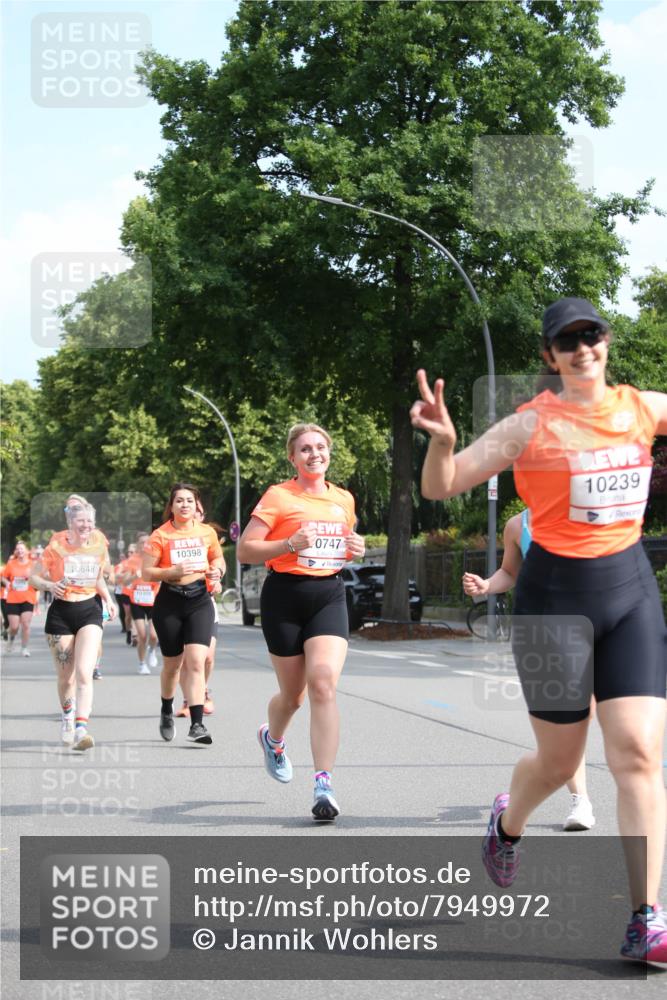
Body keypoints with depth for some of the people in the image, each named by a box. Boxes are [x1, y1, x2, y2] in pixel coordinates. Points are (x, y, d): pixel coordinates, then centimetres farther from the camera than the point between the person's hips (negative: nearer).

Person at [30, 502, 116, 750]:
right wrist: (50, 585, -20)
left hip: (90, 611, 1)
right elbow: (34, 576, 0)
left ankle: (81, 729, -22)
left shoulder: (99, 546, 2)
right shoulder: (56, 547, -7)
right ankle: (67, 714, 38)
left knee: (84, 673, -16)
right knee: (65, 677, 8)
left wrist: (108, 599, 4)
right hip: (61, 611, -1)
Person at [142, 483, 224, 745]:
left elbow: (218, 559, 20)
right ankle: (167, 711, 39)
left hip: (199, 601, 1)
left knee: (196, 661, -14)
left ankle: (197, 724, -15)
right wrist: (173, 571, -19)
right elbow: (147, 572, -4)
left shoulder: (207, 533, 5)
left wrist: (216, 570, -2)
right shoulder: (160, 535, -3)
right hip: (169, 603, -1)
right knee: (172, 664, 11)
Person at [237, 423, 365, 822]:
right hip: (285, 596, -2)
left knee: (324, 684, -18)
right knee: (293, 693, 9)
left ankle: (324, 784, -19)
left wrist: (355, 549, 5)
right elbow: (245, 550, -6)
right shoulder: (279, 496, -3)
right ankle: (273, 738, 46)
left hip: (329, 595, 2)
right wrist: (289, 545, -20)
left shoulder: (344, 499, 12)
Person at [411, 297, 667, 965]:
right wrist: (442, 437, -28)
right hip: (556, 593, -3)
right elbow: (440, 488, -9)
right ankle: (507, 822, 44)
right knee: (559, 761, 8)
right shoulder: (532, 425, -8)